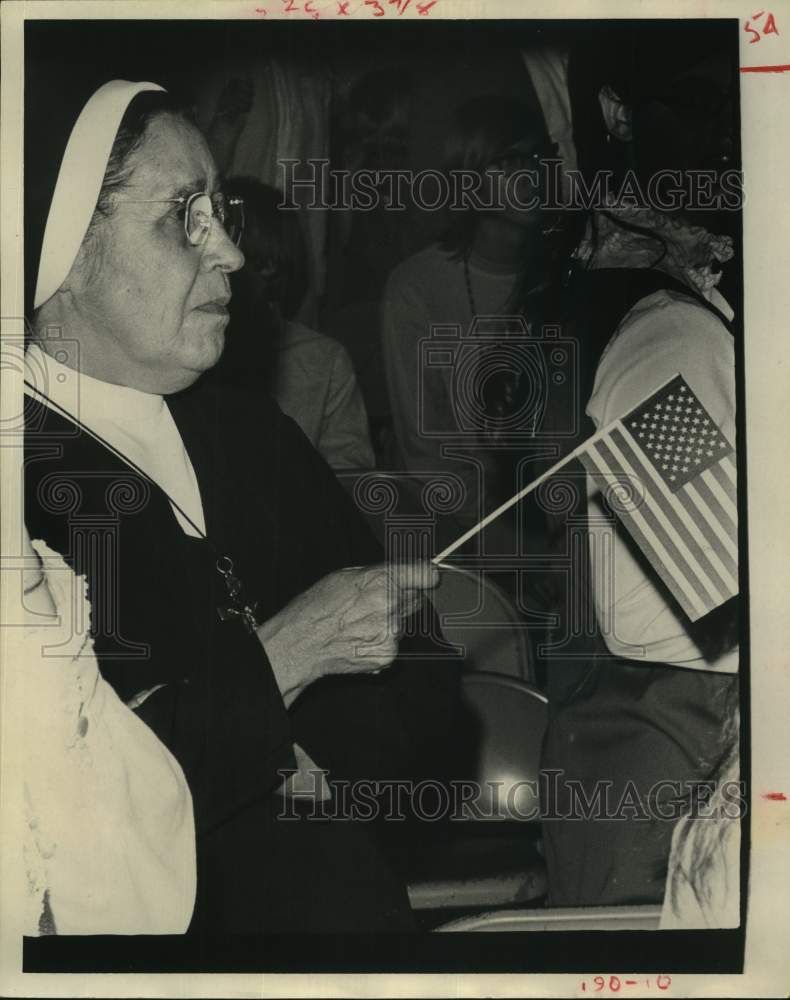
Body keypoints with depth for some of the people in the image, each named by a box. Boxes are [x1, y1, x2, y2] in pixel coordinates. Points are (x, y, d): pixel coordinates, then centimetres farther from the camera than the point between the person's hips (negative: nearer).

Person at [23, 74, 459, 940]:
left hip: (331, 898, 5)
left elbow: (418, 676, 10)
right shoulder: (37, 465, -11)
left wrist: (309, 764, -9)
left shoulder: (253, 435, 10)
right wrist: (286, 655, -12)